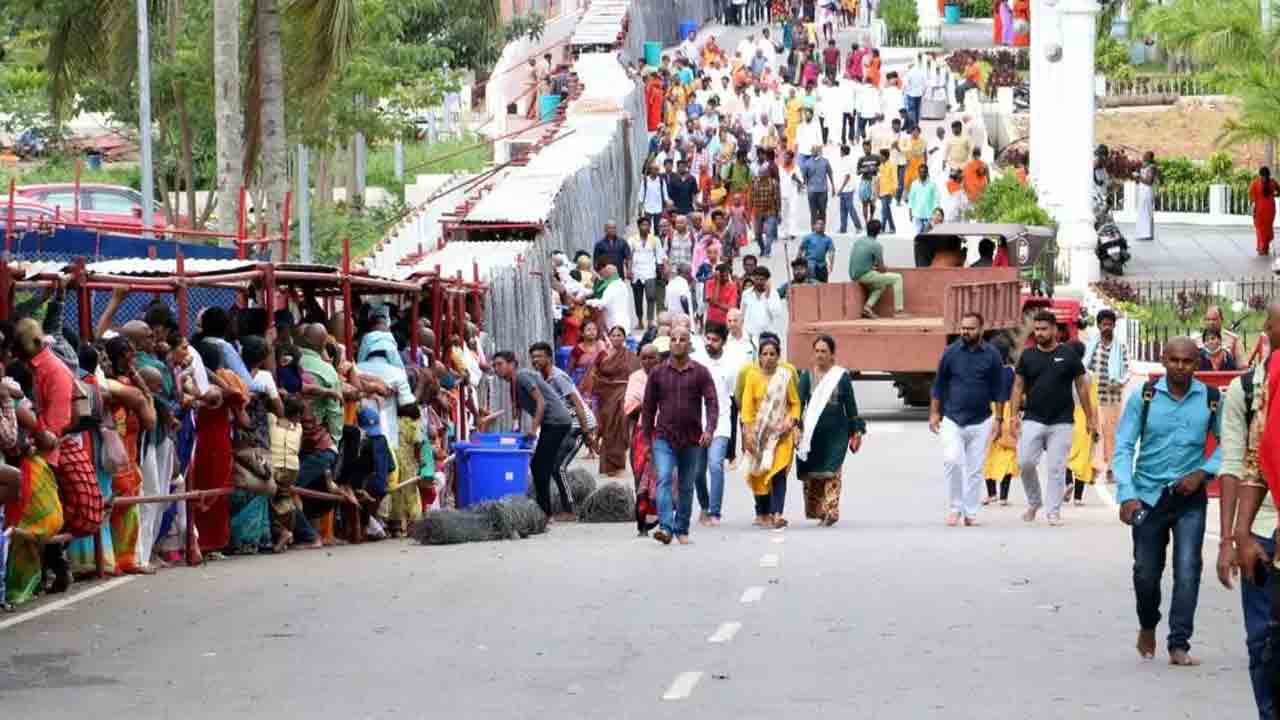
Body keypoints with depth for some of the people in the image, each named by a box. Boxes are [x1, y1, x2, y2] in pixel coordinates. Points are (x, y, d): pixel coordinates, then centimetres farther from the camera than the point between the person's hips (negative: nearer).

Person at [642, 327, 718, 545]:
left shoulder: (701, 373, 2)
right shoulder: (658, 373, 5)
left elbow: (712, 403, -5)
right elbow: (649, 407, 11)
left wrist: (709, 430, -21)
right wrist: (647, 439, 9)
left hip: (692, 440, 0)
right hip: (664, 439, 0)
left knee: (687, 487, 9)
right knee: (664, 480, -17)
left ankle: (682, 529, 21)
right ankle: (665, 527, -26)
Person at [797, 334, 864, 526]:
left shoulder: (842, 376, 2)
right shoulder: (807, 376, 4)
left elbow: (850, 404, 6)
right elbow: (799, 402, -2)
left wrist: (856, 431, 5)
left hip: (836, 433, -2)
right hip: (812, 432, 2)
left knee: (832, 471, -9)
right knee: (811, 474, 5)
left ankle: (830, 511, -11)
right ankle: (815, 510, 16)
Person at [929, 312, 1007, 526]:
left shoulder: (991, 355, 2)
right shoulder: (951, 352, 3)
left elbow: (999, 390, 6)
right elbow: (939, 385, 8)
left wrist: (998, 419, 1)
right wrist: (934, 413, 2)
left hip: (980, 422, 0)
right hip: (952, 420, 0)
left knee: (975, 469, 4)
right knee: (952, 461, -17)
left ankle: (971, 513, 13)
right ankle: (954, 508, -2)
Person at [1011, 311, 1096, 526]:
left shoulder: (1068, 355, 3)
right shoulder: (1028, 355, 7)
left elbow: (1081, 387, 7)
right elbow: (1018, 387, 9)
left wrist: (1089, 417, 6)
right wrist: (1015, 415, -1)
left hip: (1061, 421, -1)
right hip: (1033, 419, 2)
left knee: (1057, 468, -1)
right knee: (1025, 462, -6)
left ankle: (1054, 512, 7)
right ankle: (1034, 502, 16)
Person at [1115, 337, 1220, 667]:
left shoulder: (1210, 400, -4)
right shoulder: (1144, 397, -7)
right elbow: (1123, 447, -6)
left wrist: (1203, 472, -7)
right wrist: (1127, 495, -15)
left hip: (1190, 496, 0)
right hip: (1149, 496, 0)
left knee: (1187, 570, -10)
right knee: (1146, 572, 8)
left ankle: (1179, 645, -3)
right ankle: (1147, 627, 37)